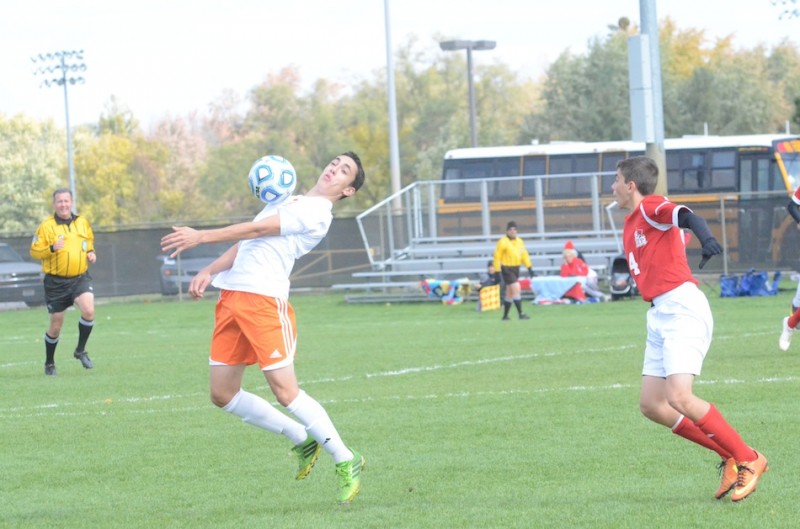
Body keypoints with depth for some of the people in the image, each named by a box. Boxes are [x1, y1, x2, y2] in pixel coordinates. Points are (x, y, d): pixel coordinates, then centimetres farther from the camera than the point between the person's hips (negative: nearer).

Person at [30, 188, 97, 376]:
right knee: (56, 326, 5)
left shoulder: (83, 222, 5)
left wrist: (91, 253, 2)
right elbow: (34, 251, -6)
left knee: (88, 311, -22)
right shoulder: (46, 226, -7)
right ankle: (49, 364, 26)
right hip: (56, 281, -2)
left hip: (80, 278, 2)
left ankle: (80, 351, 0)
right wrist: (52, 248, -23)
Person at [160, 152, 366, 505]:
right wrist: (209, 272, 9)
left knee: (286, 392, -14)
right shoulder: (288, 203, 24)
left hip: (264, 300, -9)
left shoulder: (316, 213, -6)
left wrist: (200, 237, -10)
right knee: (222, 394, 7)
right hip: (231, 297, 9)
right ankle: (302, 440, 20)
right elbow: (245, 244, 23)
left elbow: (257, 230, -11)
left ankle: (346, 462, 0)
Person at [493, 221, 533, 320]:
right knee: (516, 289, -16)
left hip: (516, 269, 7)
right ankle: (521, 314, -17)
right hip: (507, 269, -7)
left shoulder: (519, 241, 9)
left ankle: (505, 316, 22)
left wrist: (529, 268, 7)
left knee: (510, 294, 13)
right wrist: (497, 272, -12)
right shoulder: (503, 242, -11)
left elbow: (524, 255, 14)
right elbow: (497, 257, -10)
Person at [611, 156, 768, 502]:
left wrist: (705, 237, -49)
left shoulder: (651, 208, -8)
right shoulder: (630, 227, 20)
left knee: (679, 398, -21)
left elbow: (685, 215, -28)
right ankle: (729, 457, 8)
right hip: (659, 316, 10)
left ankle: (748, 460, -9)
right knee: (651, 405, 3)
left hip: (682, 309, -10)